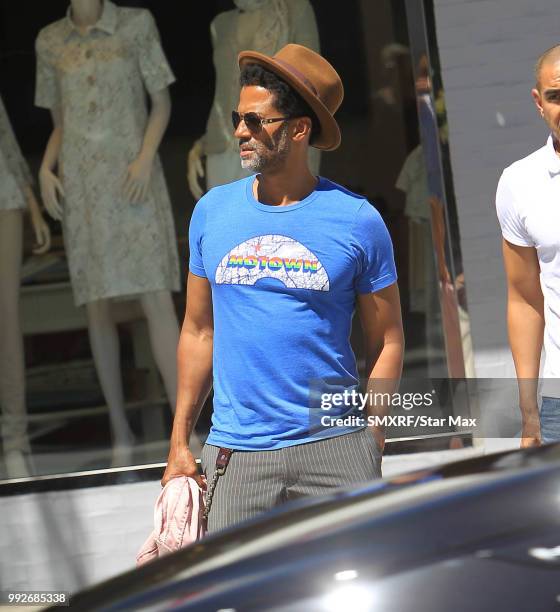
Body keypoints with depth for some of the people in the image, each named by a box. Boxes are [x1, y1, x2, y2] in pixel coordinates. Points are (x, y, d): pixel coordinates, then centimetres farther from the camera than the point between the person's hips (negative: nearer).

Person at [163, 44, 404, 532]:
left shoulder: (357, 220, -1)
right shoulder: (213, 210, 7)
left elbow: (386, 341, 2)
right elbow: (199, 331, 12)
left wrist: (371, 443, -8)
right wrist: (179, 442, 8)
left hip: (334, 446, -2)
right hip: (235, 451, 2)